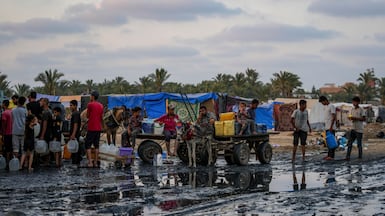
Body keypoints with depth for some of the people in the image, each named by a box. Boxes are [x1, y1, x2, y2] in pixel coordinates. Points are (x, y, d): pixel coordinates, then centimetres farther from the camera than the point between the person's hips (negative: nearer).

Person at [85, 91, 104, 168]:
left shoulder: (90, 104, -10)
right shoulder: (101, 106, 8)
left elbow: (87, 116, 0)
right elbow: (101, 118, 12)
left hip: (91, 128, -6)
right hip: (98, 128, 6)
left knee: (88, 145, 0)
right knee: (96, 145, 10)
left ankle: (90, 162, -9)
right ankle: (96, 162, 9)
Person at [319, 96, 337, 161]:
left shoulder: (331, 106, -12)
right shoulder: (326, 107, 17)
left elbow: (334, 117, -18)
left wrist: (331, 127, -22)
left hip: (331, 128, -9)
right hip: (327, 128, 9)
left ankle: (332, 156, -10)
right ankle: (329, 155, 13)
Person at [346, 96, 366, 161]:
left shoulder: (361, 110, -8)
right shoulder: (352, 109, 13)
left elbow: (364, 119, -13)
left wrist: (356, 118, -20)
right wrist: (350, 118, -2)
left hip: (359, 129, -6)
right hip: (353, 128, 7)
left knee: (359, 143, -1)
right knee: (349, 143, -1)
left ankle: (360, 157, 8)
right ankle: (348, 156, -1)